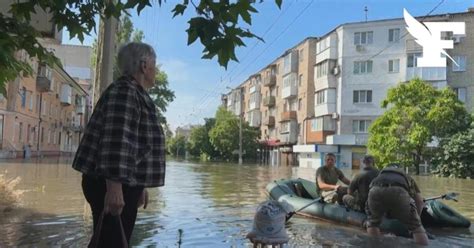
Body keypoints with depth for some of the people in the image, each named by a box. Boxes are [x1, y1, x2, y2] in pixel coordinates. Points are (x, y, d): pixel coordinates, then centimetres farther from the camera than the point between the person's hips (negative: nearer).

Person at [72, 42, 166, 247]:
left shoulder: (136, 94, 19)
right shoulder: (124, 92, -14)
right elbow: (115, 143, -24)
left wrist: (139, 186, 26)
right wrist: (114, 187, -30)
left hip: (124, 184, 10)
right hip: (112, 186, -10)